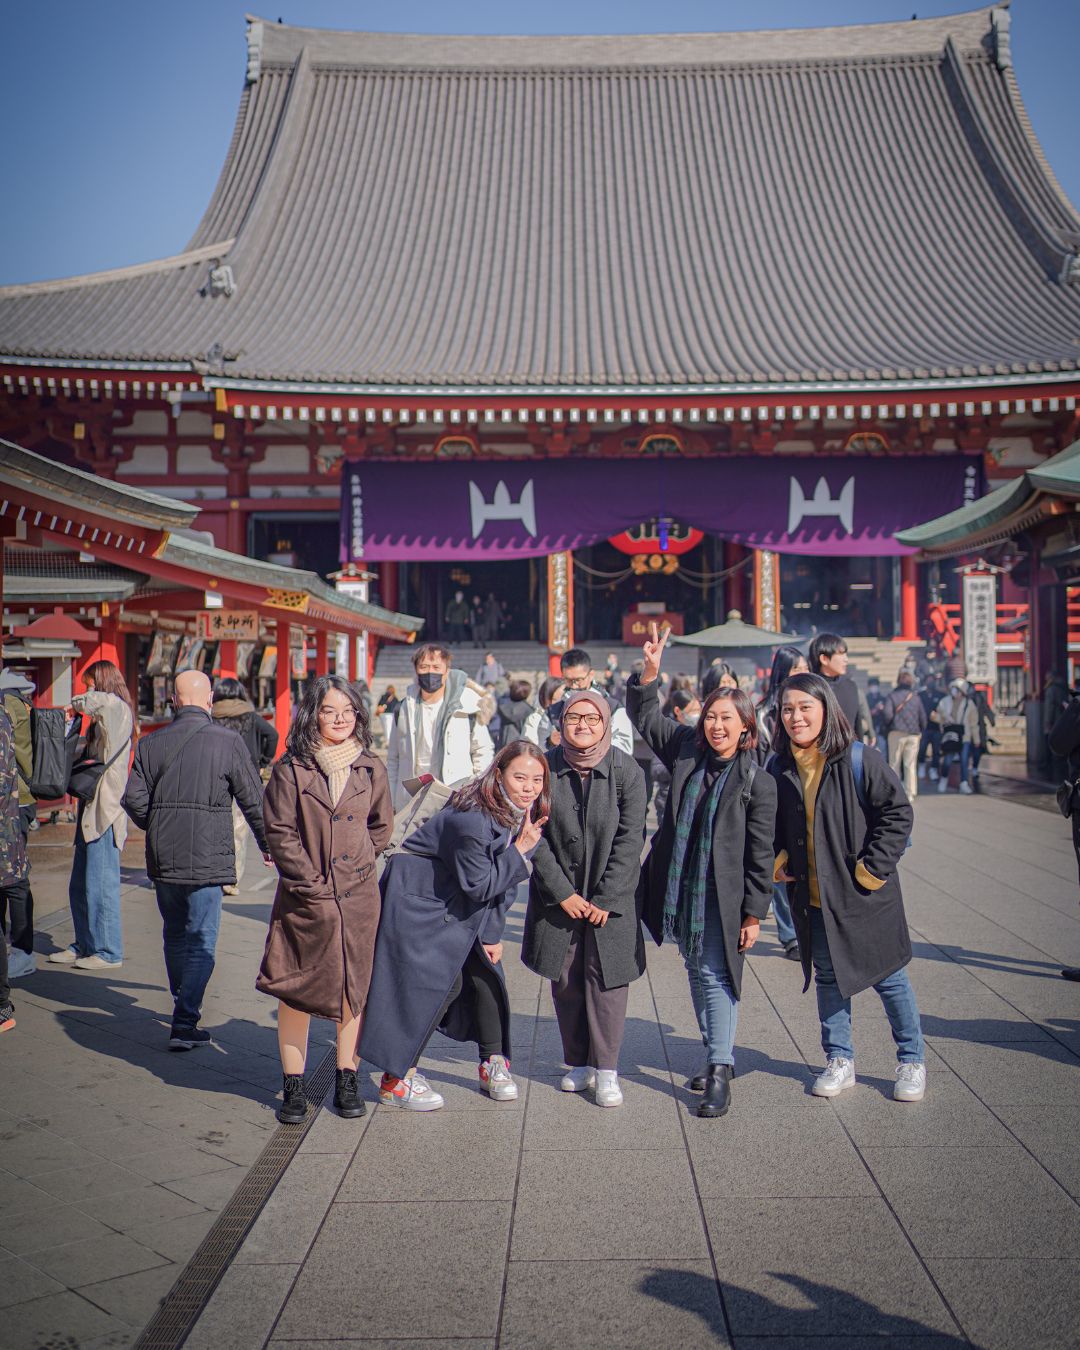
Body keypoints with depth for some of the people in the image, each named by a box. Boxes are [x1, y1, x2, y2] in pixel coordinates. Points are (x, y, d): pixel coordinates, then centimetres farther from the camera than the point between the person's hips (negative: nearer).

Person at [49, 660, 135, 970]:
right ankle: (85, 946, 24)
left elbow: (107, 700, -31)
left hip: (106, 811, -10)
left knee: (101, 883, -6)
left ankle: (109, 952, 1)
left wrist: (76, 704, -13)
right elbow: (89, 758, 25)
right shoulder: (102, 722, 21)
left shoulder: (119, 712, -8)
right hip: (91, 811, 10)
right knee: (79, 886, 14)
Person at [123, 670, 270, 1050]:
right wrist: (267, 844, 12)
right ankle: (184, 1025, -3)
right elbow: (253, 800, -3)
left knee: (175, 936, 19)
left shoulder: (152, 743, 2)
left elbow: (134, 798, 0)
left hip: (163, 858, 4)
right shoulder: (228, 742, -7)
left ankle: (183, 1009, 33)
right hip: (207, 858, -4)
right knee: (201, 942, 1)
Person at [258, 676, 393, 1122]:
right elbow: (279, 830, -6)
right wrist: (310, 879, -10)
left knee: (354, 987, 8)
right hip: (304, 898, -2)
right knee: (295, 989, 2)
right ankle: (293, 1085, 13)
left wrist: (356, 864, 3)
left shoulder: (371, 769, 4)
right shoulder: (291, 769, -4)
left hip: (357, 896, 2)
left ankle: (347, 1080, 20)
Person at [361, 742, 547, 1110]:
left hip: (461, 909, 9)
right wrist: (521, 850, -26)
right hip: (418, 900, -8)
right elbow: (480, 885, -25)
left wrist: (493, 932, 3)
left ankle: (494, 1064, 22)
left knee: (486, 974, 6)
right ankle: (395, 1079, 0)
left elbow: (505, 882, 6)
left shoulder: (523, 815, -3)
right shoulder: (472, 818, -31)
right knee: (436, 982, -11)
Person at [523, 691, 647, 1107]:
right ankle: (580, 1064, 20)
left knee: (606, 979, -4)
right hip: (559, 897, 2)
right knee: (565, 982, 7)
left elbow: (630, 840, -8)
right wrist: (564, 894, -8)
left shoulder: (626, 772, -8)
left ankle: (606, 1069, 7)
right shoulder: (546, 767, -3)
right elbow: (536, 838, -3)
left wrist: (605, 900, -12)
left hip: (612, 900, -2)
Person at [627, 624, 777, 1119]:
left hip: (722, 895, -6)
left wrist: (754, 913, -8)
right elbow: (645, 716, 12)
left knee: (716, 976, -6)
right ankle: (716, 1055, 30)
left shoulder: (758, 782, -10)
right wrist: (650, 673, -4)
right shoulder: (686, 748, 3)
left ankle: (720, 1071, 0)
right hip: (679, 889, 6)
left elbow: (760, 854, -8)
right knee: (696, 974, 16)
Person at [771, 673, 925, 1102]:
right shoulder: (779, 768, 2)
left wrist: (873, 869, -13)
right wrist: (778, 861, 2)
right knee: (828, 978, 13)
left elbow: (898, 813, -10)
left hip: (866, 894, -4)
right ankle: (839, 1061, 28)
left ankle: (911, 1061, 25)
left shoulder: (860, 760, -13)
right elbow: (771, 825, 17)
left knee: (888, 977, 8)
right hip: (812, 898, 4)